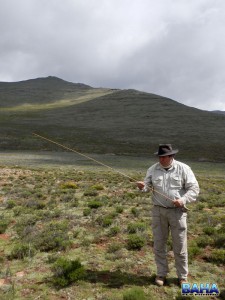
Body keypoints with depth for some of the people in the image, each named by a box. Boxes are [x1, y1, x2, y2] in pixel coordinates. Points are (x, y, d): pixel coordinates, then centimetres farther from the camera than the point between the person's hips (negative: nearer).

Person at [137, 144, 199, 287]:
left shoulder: (183, 169, -7)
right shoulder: (153, 169, 1)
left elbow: (194, 188, -7)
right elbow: (148, 185, 1)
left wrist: (183, 200, -22)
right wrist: (142, 186, -22)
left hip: (177, 211, -2)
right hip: (158, 211, 3)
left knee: (180, 246, 7)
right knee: (159, 244, 10)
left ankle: (183, 276, 26)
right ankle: (161, 273, 28)